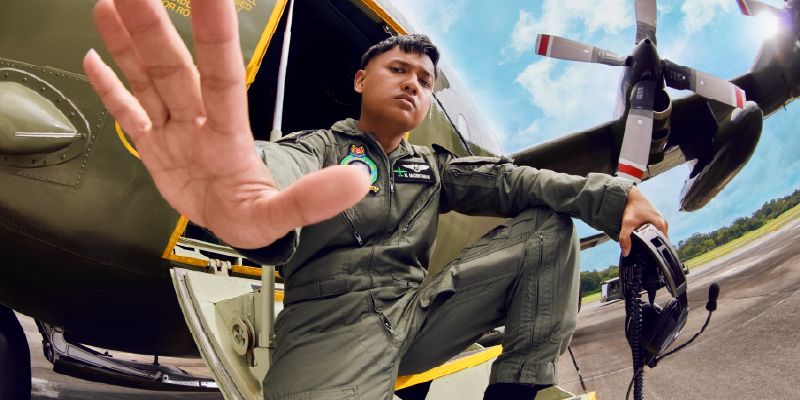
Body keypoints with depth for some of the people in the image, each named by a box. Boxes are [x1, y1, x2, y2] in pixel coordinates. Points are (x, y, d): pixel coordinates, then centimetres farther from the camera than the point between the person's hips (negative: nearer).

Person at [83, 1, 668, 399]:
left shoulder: (431, 166, 23)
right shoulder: (321, 147, 6)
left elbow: (506, 180, 7)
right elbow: (285, 166, -19)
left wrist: (611, 195, -11)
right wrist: (244, 193, -48)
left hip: (415, 314, 6)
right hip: (332, 327, -6)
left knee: (547, 225, -2)